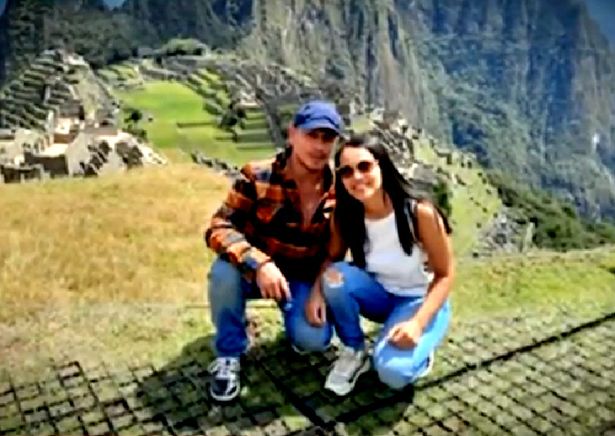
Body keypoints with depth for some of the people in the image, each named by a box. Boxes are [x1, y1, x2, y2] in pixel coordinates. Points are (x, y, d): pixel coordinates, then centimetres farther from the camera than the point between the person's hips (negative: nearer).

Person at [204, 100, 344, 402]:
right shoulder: (258, 177, -20)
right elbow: (219, 228, -25)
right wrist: (259, 264, -40)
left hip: (304, 278, 1)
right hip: (254, 271, -1)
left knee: (313, 340, -23)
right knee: (224, 272, -34)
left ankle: (296, 319, 17)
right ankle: (228, 356, -8)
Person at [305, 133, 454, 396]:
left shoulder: (420, 212, -26)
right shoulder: (344, 216, -15)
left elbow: (445, 275, -17)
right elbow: (332, 258, 1)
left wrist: (417, 323, -29)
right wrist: (317, 291, -20)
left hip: (421, 301, -4)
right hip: (379, 295, 4)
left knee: (393, 372, -29)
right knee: (335, 277, -28)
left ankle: (418, 351, 8)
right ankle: (353, 353, -3)